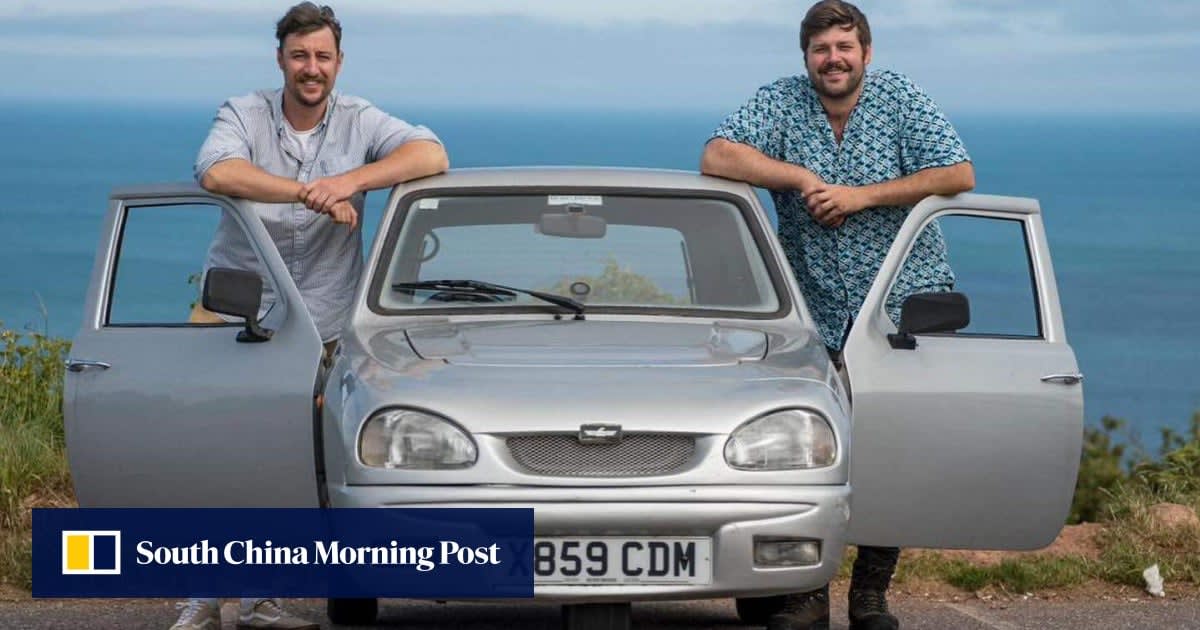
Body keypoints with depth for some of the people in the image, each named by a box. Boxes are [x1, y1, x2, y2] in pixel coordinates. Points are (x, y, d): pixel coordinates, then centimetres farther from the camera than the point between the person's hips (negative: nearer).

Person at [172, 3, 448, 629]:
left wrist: (353, 180, -26)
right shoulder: (244, 115, -4)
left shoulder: (359, 122, 2)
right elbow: (216, 171, -26)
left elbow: (432, 155, -13)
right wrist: (312, 193, -31)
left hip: (318, 324, 1)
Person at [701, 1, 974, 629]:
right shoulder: (781, 102, 0)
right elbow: (716, 158, -12)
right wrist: (803, 180, -18)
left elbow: (959, 175, -11)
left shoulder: (900, 98, -2)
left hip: (906, 304, -1)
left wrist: (860, 195, -17)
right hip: (817, 314, 1)